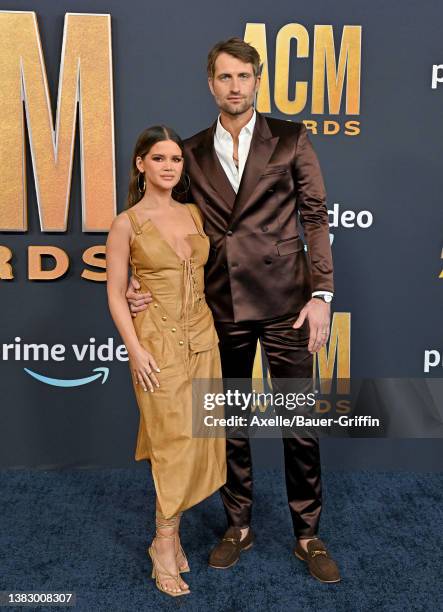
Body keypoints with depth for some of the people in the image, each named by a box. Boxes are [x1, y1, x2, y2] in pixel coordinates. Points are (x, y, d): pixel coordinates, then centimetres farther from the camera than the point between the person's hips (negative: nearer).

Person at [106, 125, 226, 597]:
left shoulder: (193, 213, 9)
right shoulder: (126, 224, -6)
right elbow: (115, 294, -6)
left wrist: (209, 329, 11)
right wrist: (135, 350, -14)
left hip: (201, 337, 6)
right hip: (159, 342, -5)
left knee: (197, 438, 9)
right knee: (176, 440, -4)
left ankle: (168, 528, 27)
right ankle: (165, 545, 14)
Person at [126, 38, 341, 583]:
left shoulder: (291, 139, 3)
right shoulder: (193, 152, 9)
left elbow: (315, 218, 0)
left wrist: (321, 293, -7)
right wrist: (144, 282, -4)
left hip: (284, 300, -2)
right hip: (222, 306, 2)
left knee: (300, 421, 6)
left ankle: (307, 534, 25)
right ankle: (238, 525, 32)